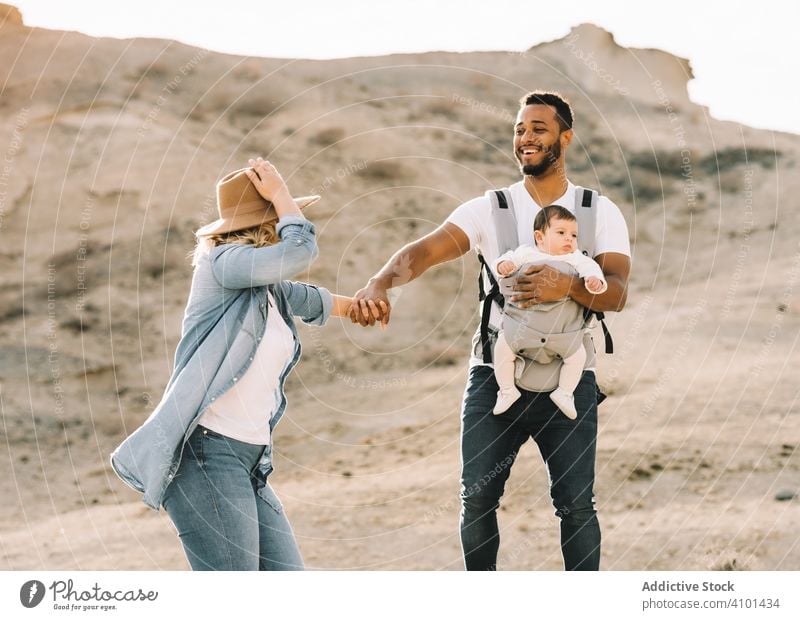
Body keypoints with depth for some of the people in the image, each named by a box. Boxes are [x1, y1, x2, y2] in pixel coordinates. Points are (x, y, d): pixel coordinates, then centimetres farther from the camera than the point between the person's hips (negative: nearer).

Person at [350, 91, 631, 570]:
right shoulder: (489, 209, 4)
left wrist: (568, 286, -31)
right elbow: (425, 250, -11)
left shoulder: (601, 213, 4)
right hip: (495, 375, 1)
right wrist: (379, 283, -32)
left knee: (575, 503, -2)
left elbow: (616, 293, -9)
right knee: (477, 497, -1)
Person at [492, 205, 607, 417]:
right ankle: (507, 390, 3)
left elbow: (589, 267, -6)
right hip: (521, 319, -1)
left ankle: (564, 392, 7)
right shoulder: (526, 253, 5)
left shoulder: (575, 258, 7)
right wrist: (504, 265, -26)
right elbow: (511, 258, -2)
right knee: (502, 347, -17)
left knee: (578, 353, -13)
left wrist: (595, 280, -28)